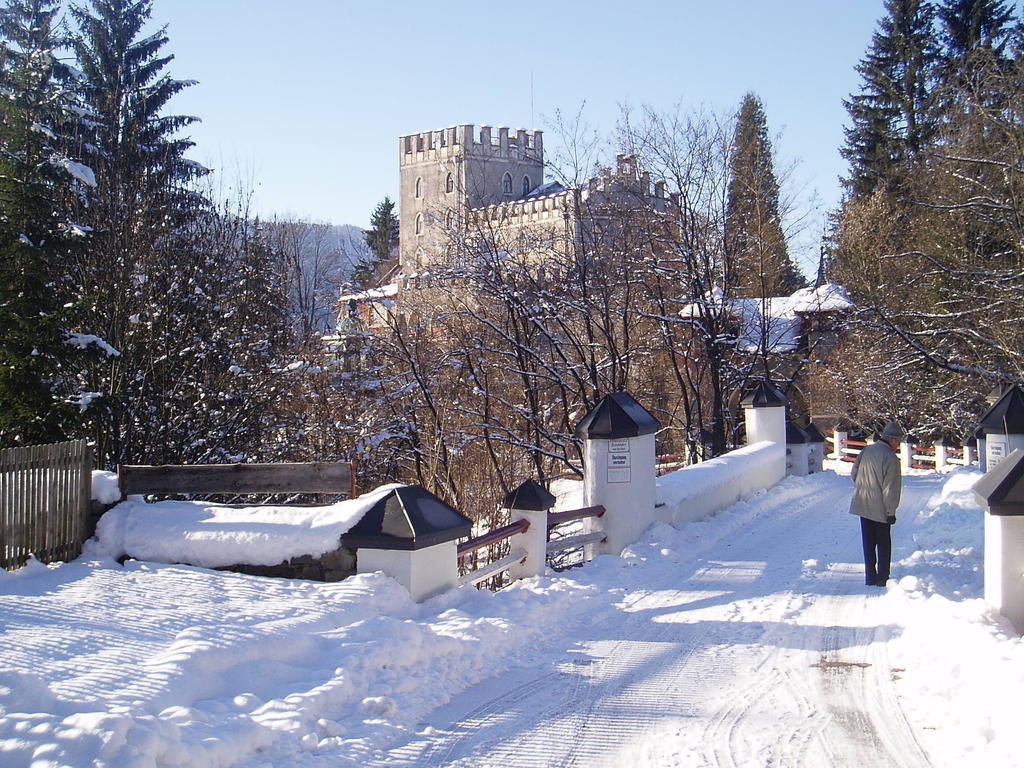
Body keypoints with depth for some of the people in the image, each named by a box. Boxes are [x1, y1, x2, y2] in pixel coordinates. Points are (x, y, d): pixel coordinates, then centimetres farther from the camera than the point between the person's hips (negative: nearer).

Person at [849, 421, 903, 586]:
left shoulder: (866, 451, 3)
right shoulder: (891, 458, -18)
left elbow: (854, 474, 12)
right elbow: (891, 488, -18)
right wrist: (891, 511, -12)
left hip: (862, 505, 6)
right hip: (880, 509, -6)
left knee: (868, 542, 12)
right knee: (884, 543, 8)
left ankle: (870, 576, 14)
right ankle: (882, 577, 9)